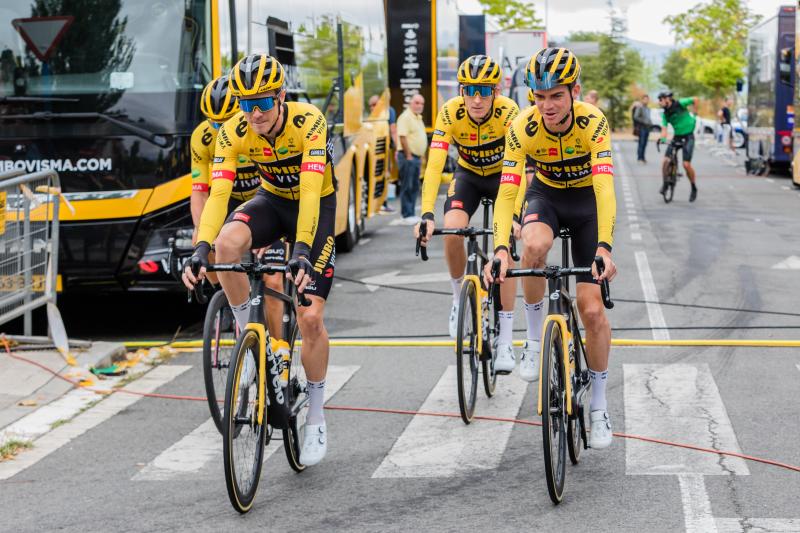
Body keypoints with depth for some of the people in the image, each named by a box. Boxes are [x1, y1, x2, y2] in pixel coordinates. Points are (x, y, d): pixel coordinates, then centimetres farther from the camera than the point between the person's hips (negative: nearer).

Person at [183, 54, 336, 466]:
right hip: (272, 200, 3)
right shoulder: (233, 132, -20)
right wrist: (201, 249, -42)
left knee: (310, 318, -10)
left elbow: (310, 192, -38)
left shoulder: (308, 122, -30)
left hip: (317, 205, -3)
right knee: (228, 243, -33)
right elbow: (217, 191, -27)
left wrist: (301, 251, -50)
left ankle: (316, 417, 8)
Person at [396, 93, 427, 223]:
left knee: (414, 187, 11)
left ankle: (411, 214, 16)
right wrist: (408, 156, -20)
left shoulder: (418, 118, 17)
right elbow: (403, 137, -19)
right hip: (408, 156, -9)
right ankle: (407, 215, -5)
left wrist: (420, 155, 18)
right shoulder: (406, 117, -12)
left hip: (417, 157, 9)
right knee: (407, 187, -6)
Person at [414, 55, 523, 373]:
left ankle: (505, 341, -10)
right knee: (452, 232, -25)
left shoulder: (508, 112, -32)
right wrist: (427, 216, -47)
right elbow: (434, 166, -35)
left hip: (502, 175, -1)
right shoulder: (450, 113, -28)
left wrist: (514, 215, -52)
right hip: (468, 175, 1)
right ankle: (459, 296, 5)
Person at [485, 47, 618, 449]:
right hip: (546, 196, 1)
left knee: (592, 308, -7)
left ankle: (599, 406, 10)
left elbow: (604, 187, -38)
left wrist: (604, 248, -51)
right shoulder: (523, 127, -25)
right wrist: (501, 248, -44)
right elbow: (507, 190, -30)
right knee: (534, 246, -37)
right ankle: (535, 335, -12)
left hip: (587, 201, -1)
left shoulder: (593, 122, -29)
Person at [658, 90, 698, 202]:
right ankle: (665, 183, 10)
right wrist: (662, 138, -29)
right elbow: (664, 129, -8)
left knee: (686, 164, -12)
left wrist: (694, 114, 1)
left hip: (688, 136, -4)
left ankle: (694, 188, 7)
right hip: (676, 136, 4)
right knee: (665, 161, -12)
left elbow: (695, 99, -2)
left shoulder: (680, 104, -14)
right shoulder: (665, 114, -1)